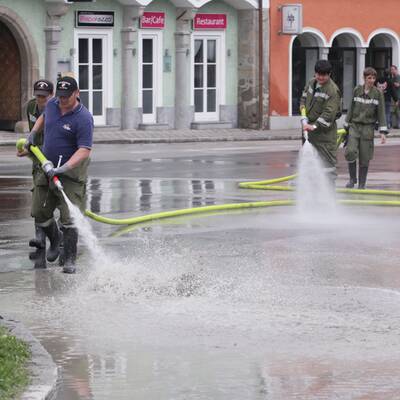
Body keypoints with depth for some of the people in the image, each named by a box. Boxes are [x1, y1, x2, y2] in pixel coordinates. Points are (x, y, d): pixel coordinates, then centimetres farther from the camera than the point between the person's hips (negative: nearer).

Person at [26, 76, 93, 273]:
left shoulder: (83, 118, -20)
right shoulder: (52, 104, 3)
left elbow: (84, 150, -26)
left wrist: (63, 168, -35)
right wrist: (33, 133, 15)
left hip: (72, 171, -7)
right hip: (48, 168, 7)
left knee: (69, 217, -13)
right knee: (40, 213, 11)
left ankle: (69, 259, -7)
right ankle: (55, 240, 38)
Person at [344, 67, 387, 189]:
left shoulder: (378, 93, 0)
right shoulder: (357, 90, 4)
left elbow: (381, 113, 2)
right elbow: (351, 108, 12)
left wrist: (383, 132, -4)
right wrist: (346, 126, 13)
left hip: (368, 127, -1)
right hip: (354, 125, 1)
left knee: (364, 158, 0)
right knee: (350, 152, -15)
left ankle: (362, 184, 13)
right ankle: (352, 178, 5)